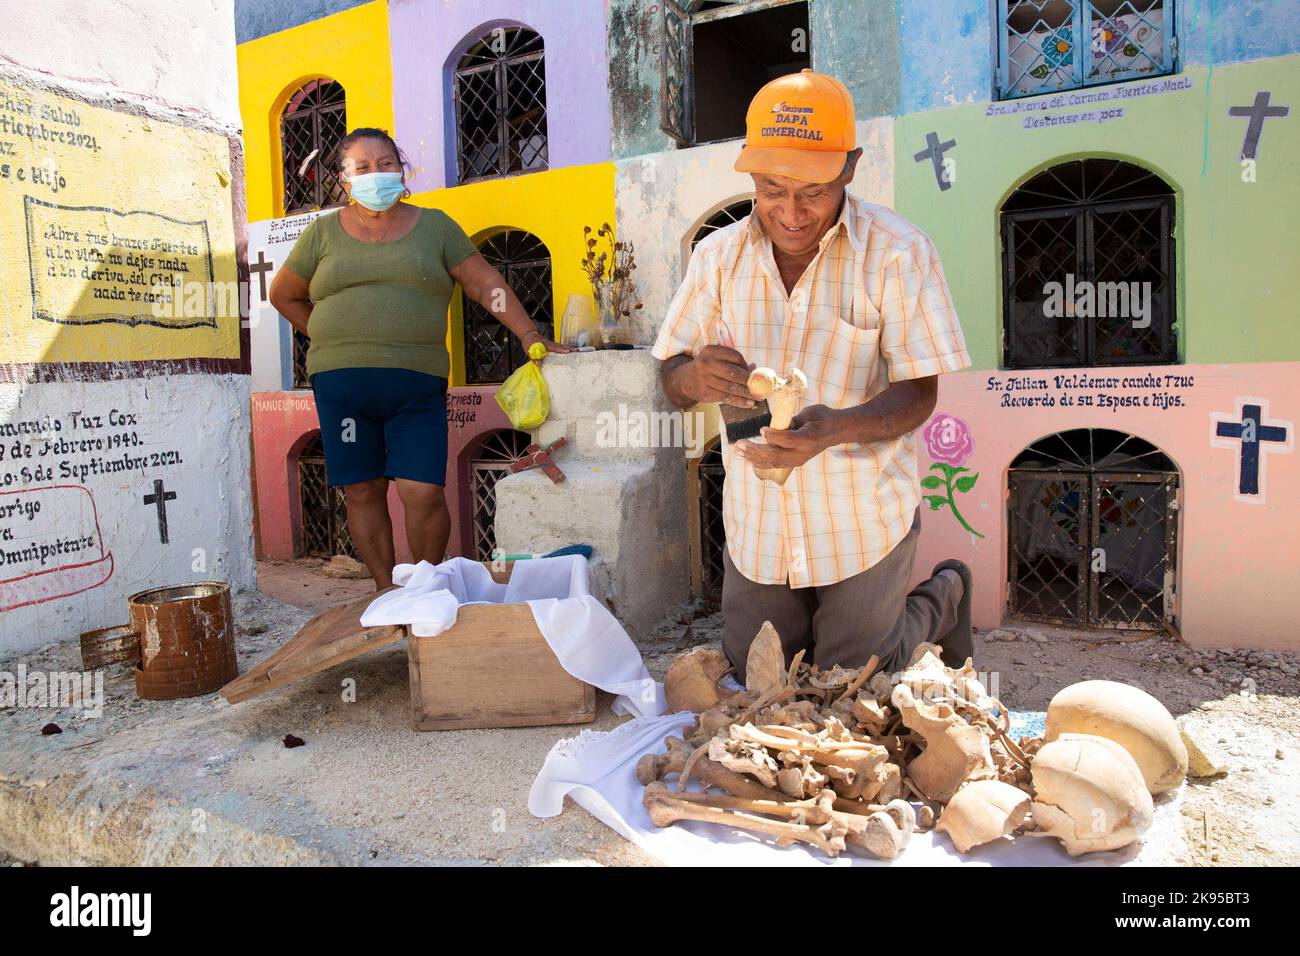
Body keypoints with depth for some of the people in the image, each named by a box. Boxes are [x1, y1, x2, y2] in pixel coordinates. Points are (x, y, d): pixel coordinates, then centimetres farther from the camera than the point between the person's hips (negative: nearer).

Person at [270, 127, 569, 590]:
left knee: (424, 492, -8)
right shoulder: (323, 231, 12)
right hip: (340, 383, 2)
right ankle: (386, 591, 19)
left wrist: (530, 335, -3)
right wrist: (335, 341, 12)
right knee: (363, 491, 5)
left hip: (417, 383, -2)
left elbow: (485, 283, 6)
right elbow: (284, 295, 20)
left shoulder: (434, 225, 10)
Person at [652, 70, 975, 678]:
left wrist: (837, 428, -36)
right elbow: (672, 382, -1)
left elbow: (919, 394, -15)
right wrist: (696, 377, -27)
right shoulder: (719, 256, -3)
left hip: (862, 524, -4)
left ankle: (943, 601, 41)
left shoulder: (896, 252, -14)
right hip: (756, 525, 4)